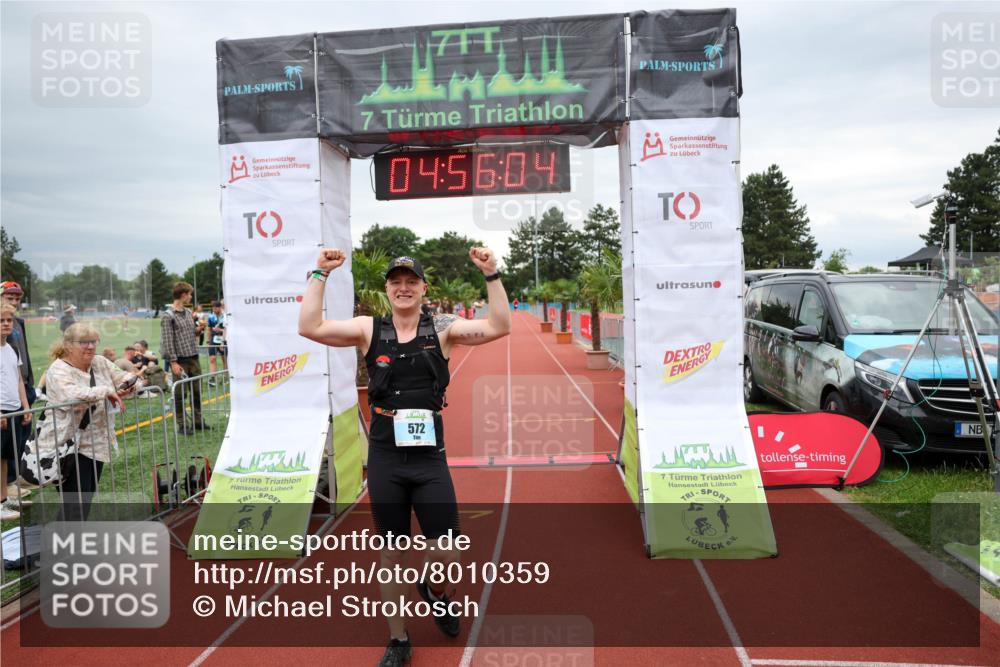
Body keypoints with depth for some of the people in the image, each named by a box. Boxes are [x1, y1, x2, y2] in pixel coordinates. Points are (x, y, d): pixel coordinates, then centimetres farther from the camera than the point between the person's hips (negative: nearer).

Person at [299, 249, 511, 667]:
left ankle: (434, 591, 38)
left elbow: (500, 327, -10)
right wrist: (320, 274, -11)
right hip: (385, 459, 1)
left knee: (446, 553, 1)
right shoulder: (369, 330, 1)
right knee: (391, 553, 12)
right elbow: (309, 328, -9)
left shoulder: (442, 329, 0)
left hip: (430, 458, 0)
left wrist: (491, 274, -17)